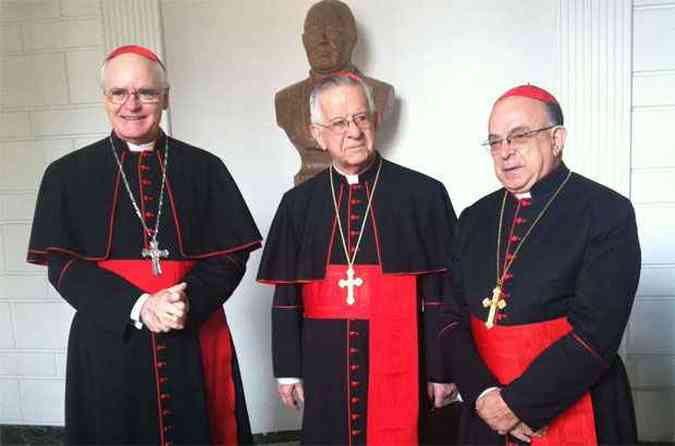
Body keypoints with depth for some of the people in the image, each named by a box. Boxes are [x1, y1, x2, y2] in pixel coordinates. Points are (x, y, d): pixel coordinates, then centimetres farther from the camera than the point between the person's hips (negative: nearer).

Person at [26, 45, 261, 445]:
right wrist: (137, 307, -16)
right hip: (109, 345, 0)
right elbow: (63, 265, -2)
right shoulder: (67, 174, 3)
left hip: (196, 344, 0)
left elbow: (231, 255, -1)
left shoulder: (203, 169, 2)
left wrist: (189, 301, -18)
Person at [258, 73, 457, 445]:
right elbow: (286, 295, 6)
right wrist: (287, 369, 6)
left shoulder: (423, 194, -6)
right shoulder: (298, 203, 3)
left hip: (398, 365, -2)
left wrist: (442, 370, -3)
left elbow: (442, 291, -4)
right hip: (324, 369, 3)